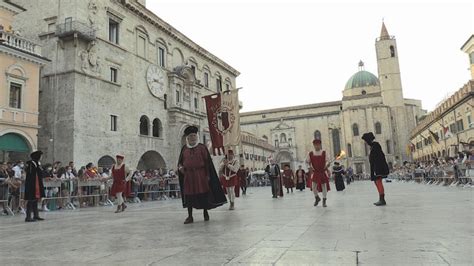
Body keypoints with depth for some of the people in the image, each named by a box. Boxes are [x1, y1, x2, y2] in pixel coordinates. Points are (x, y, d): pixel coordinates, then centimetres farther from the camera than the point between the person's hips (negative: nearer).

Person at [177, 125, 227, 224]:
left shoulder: (202, 147, 1)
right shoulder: (184, 148, 9)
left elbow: (207, 162, -2)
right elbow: (180, 161, 16)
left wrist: (207, 174, -8)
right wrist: (180, 167, -6)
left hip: (201, 174, -2)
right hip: (188, 175, 2)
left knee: (203, 193, 2)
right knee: (189, 195, 2)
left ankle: (205, 212, 19)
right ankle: (190, 216, 9)